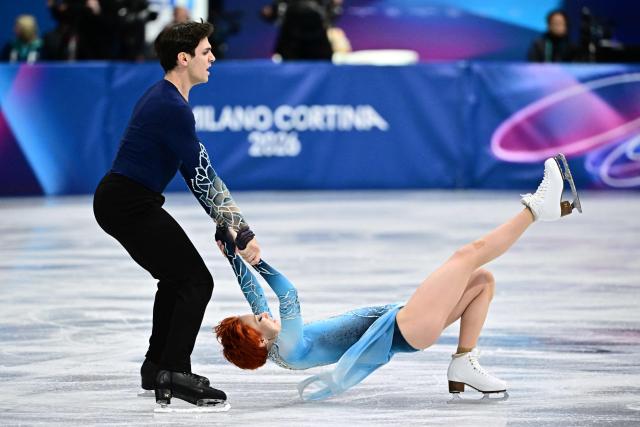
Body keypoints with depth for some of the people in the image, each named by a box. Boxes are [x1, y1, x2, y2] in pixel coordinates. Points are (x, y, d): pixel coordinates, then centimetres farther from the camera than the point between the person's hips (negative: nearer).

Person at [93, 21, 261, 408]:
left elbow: (195, 173, 15)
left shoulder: (164, 97, 13)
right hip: (130, 205, -10)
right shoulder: (173, 108, -20)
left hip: (116, 201, 10)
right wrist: (244, 233, -14)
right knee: (196, 281, -9)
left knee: (175, 277, 23)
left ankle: (156, 366, 31)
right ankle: (173, 375, -12)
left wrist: (224, 225, 14)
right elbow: (204, 177, -20)